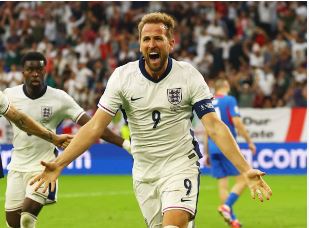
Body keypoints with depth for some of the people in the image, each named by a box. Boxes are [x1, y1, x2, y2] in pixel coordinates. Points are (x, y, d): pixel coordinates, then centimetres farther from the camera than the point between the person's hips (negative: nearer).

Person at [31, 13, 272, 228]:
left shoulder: (189, 76, -9)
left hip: (181, 167, -3)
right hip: (144, 173, 3)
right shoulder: (122, 76, -6)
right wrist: (58, 164, -18)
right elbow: (95, 127, -7)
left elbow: (215, 127, -12)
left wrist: (245, 169, -23)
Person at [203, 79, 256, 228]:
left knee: (222, 184, 5)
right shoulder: (229, 100, -3)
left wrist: (206, 153, 22)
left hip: (213, 147, 6)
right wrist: (249, 141, -6)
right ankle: (226, 205, -20)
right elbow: (237, 122, -13)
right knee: (243, 179, -1)